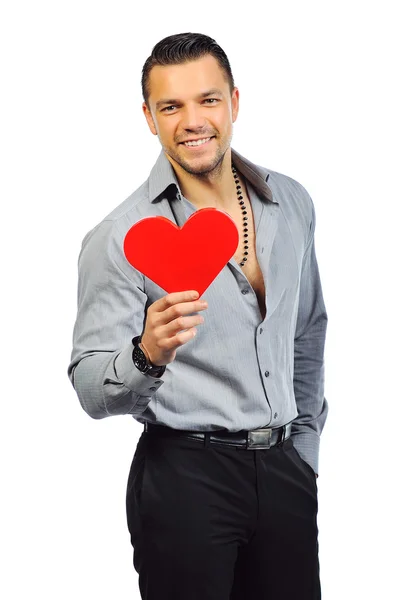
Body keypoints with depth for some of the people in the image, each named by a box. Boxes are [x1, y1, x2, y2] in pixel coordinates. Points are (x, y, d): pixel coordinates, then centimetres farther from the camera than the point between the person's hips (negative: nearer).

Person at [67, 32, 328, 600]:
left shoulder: (291, 203, 5)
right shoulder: (120, 237, -12)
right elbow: (92, 391, -14)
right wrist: (148, 355, -33)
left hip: (284, 469, 5)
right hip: (185, 473, -5)